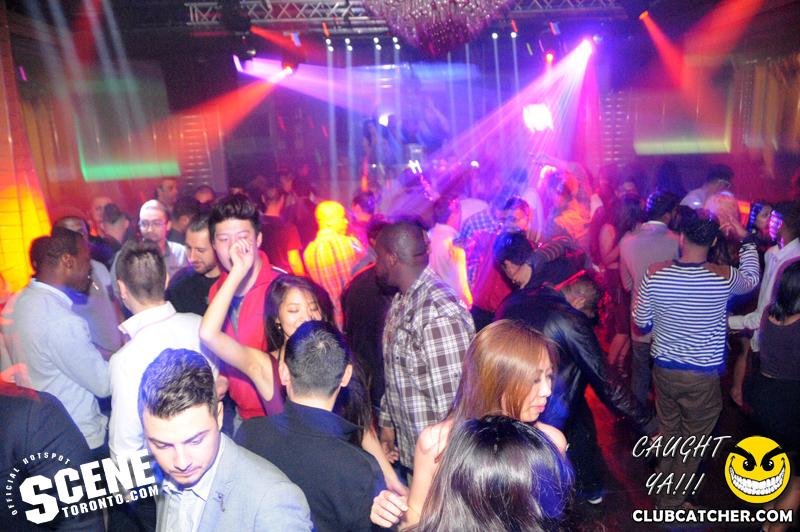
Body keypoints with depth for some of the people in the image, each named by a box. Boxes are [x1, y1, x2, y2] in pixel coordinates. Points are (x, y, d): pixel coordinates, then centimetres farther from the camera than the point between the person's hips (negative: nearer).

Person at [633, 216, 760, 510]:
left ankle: (663, 493, 41)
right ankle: (671, 502, 26)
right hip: (703, 376, -3)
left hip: (664, 369, 3)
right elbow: (751, 279, 9)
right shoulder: (723, 277, -17)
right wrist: (748, 241, 23)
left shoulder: (655, 273, -13)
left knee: (668, 431, 23)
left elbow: (641, 322, -2)